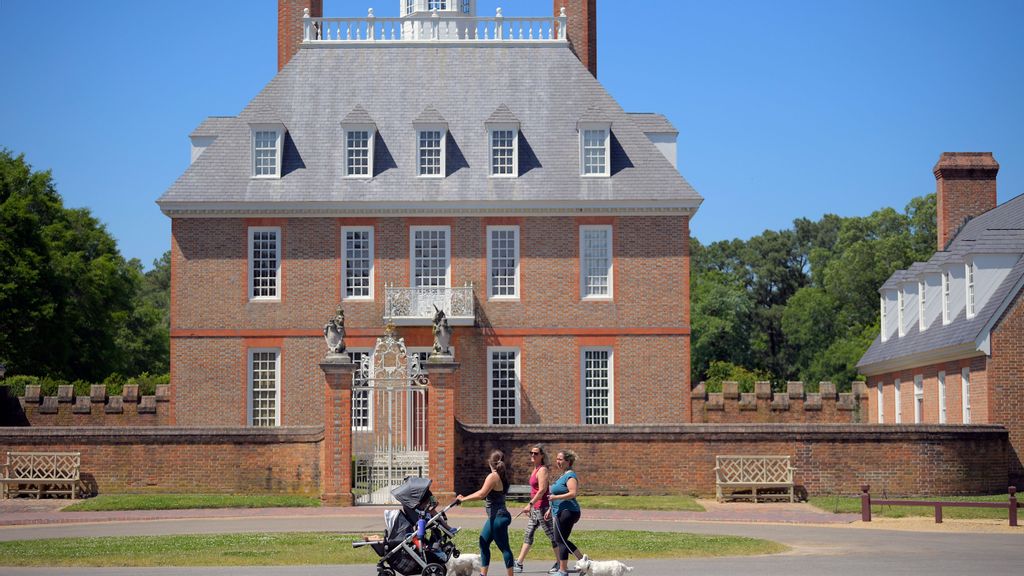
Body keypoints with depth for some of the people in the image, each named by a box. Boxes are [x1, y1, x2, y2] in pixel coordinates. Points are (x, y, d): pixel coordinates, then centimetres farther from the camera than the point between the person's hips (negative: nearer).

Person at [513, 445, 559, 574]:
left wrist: (530, 504, -23)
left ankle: (559, 563, 8)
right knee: (528, 535, 9)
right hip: (535, 508, 10)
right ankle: (519, 564, 11)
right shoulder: (536, 469, 13)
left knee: (551, 535, -1)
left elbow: (542, 490, -22)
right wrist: (531, 505, 20)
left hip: (542, 507, -10)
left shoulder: (542, 470, -14)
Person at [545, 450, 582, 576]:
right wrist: (550, 509, 24)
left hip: (567, 512, -11)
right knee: (560, 540, 14)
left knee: (560, 540, -5)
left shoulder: (570, 476, -13)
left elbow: (573, 493, -26)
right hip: (560, 512, 11)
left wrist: (555, 497, -29)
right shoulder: (563, 475, 18)